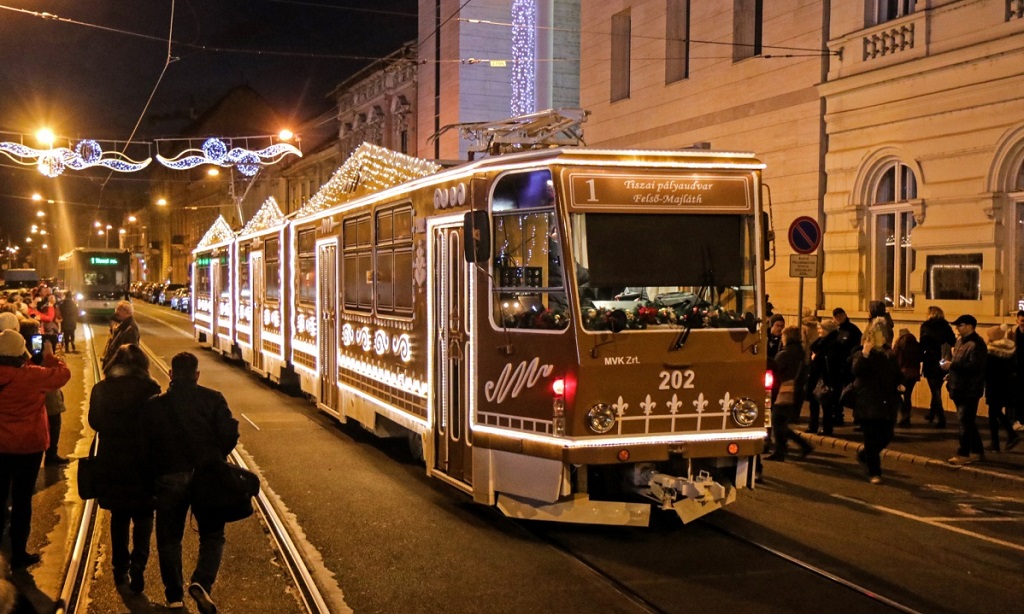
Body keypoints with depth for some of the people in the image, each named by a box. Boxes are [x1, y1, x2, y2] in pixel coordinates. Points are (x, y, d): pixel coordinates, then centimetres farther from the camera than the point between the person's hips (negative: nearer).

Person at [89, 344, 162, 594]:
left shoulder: (101, 389, -2)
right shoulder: (149, 388, -11)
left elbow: (94, 422, 3)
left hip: (110, 459, 3)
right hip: (142, 459, -3)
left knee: (119, 516, 17)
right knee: (143, 515, 8)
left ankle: (120, 568, 21)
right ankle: (138, 563, -11)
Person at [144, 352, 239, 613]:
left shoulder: (154, 405, -3)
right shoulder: (213, 400, -6)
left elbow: (146, 443, -3)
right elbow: (229, 434, -9)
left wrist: (155, 471, 11)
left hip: (169, 479, 1)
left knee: (169, 538, 14)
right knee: (212, 535, 11)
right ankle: (202, 582, -10)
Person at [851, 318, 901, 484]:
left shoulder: (890, 354, 13)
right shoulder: (862, 354, -3)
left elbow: (896, 375, 25)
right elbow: (857, 371, -23)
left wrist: (899, 385, 4)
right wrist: (865, 354, -32)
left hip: (887, 403, 5)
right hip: (868, 403, -5)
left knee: (886, 436, 7)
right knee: (872, 438, -4)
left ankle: (864, 456, 33)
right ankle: (874, 472, 2)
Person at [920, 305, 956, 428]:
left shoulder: (926, 326, -4)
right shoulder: (946, 326, 6)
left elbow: (922, 345, -10)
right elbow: (953, 342, -1)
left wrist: (920, 358, -3)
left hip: (931, 362, -4)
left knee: (935, 391, 4)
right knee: (937, 389, 21)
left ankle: (940, 419, -3)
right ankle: (932, 413, 34)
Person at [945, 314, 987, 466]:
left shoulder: (976, 344, -16)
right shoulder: (960, 341, 15)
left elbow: (974, 367, -27)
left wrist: (951, 366, -23)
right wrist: (951, 374, 9)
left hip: (970, 390, -10)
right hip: (960, 388, 10)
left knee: (964, 422, -6)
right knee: (968, 422, 15)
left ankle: (963, 454, -1)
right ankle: (977, 452, 24)